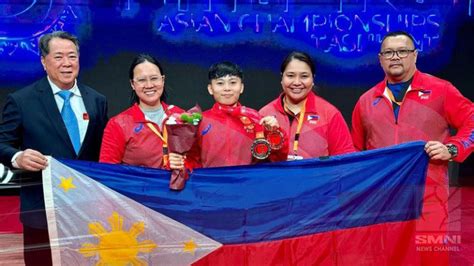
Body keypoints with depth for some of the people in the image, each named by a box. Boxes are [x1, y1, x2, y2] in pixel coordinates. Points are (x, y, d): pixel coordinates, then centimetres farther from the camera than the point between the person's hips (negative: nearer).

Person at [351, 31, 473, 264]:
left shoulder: (440, 91, 3)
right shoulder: (367, 101, 12)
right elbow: (355, 151, 18)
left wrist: (452, 149, -9)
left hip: (428, 198, -3)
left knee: (429, 254, -3)